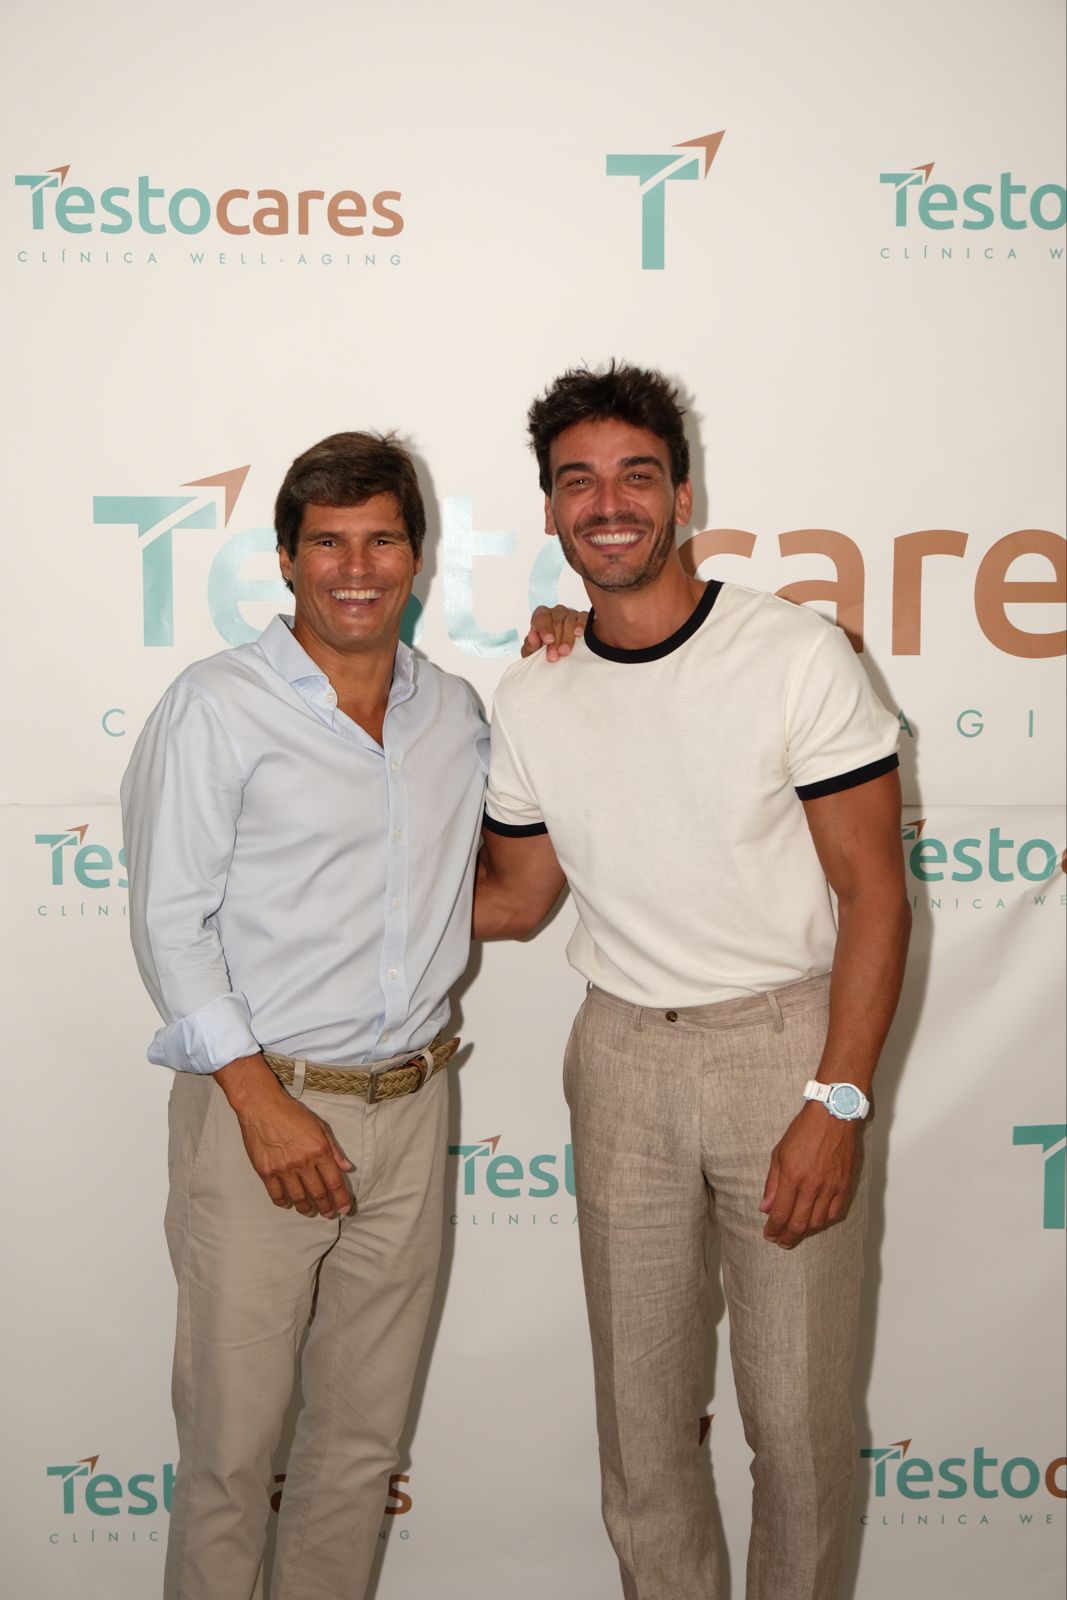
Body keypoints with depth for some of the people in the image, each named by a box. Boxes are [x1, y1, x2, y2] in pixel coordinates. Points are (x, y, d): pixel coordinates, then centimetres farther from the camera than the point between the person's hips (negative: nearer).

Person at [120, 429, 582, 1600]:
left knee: (363, 1435, 15)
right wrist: (264, 1103, -15)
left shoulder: (454, 710, 10)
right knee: (232, 1442, 3)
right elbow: (170, 921, -8)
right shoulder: (218, 705, -5)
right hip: (260, 1107, -4)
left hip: (411, 1108, 5)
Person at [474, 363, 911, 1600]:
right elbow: (513, 898, 15)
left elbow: (873, 891, -8)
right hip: (621, 1058, 4)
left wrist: (837, 1101, -15)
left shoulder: (797, 655, -9)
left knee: (798, 1416, 3)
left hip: (784, 1044, -3)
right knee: (639, 1405, 13)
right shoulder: (528, 699, 3)